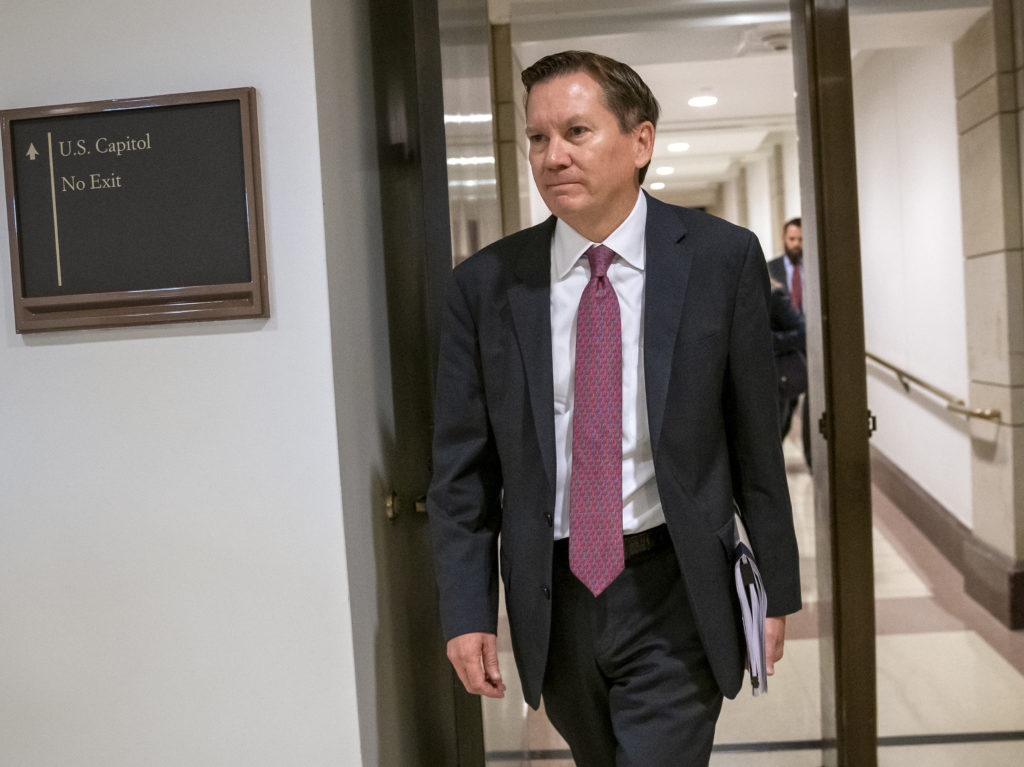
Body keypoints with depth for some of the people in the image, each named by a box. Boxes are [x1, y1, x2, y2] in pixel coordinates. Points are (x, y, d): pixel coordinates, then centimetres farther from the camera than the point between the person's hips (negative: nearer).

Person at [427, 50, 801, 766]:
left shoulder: (722, 258, -6)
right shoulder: (485, 285, -3)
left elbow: (756, 437, -2)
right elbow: (463, 466, 1)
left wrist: (776, 588, 3)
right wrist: (467, 613, -2)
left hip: (674, 596, -2)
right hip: (551, 598, 3)